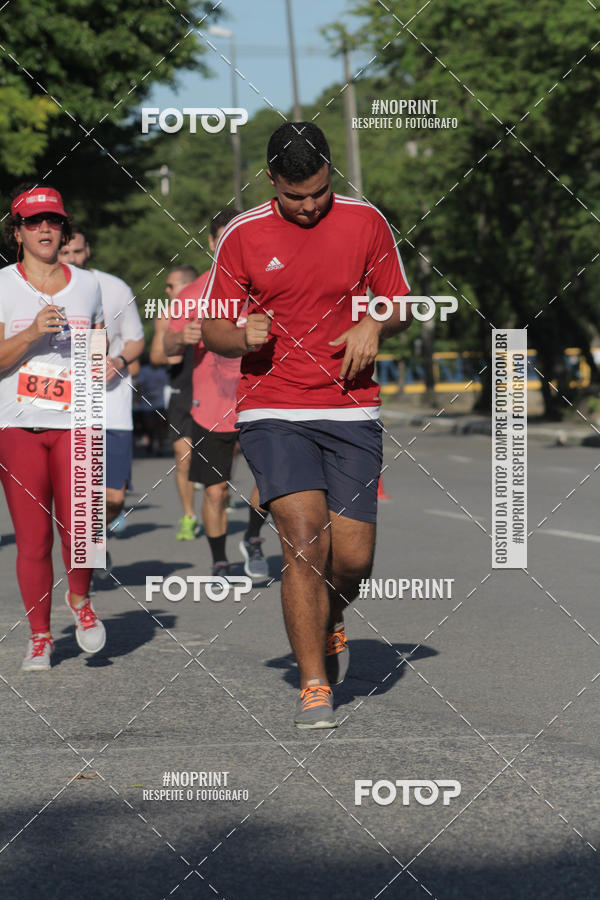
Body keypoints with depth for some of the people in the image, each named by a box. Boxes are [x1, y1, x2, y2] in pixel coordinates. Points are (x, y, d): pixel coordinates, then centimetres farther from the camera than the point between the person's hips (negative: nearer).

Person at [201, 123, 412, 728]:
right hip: (272, 414, -1)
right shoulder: (242, 236, 2)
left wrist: (374, 324, -9)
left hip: (351, 411, 2)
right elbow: (211, 332, 7)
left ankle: (330, 622, 33)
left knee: (353, 557, -3)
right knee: (304, 539, -17)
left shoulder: (365, 222, 5)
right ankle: (314, 685, -9)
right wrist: (242, 335, -15)